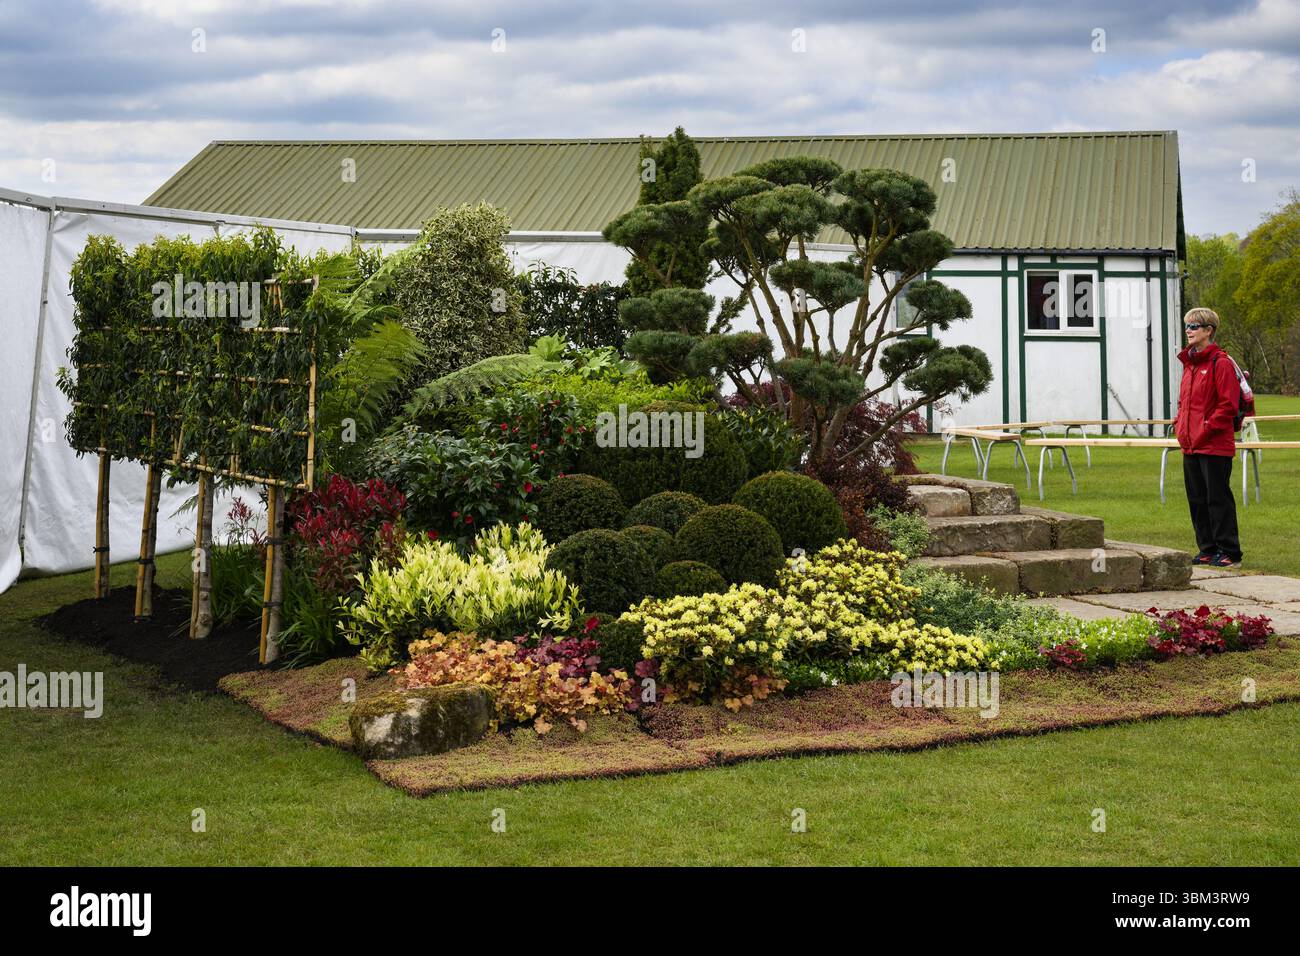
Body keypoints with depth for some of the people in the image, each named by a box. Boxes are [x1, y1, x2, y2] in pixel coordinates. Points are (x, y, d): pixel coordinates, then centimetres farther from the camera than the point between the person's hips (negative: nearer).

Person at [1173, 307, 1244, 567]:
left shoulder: (1221, 363, -10)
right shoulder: (1189, 363, 16)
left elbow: (1228, 405, -15)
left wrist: (1206, 430, -17)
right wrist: (1179, 427, 9)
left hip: (1215, 446, -8)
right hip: (1190, 446, 8)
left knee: (1218, 498, -4)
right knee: (1197, 500, 11)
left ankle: (1229, 552, 2)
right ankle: (1207, 550, 19)